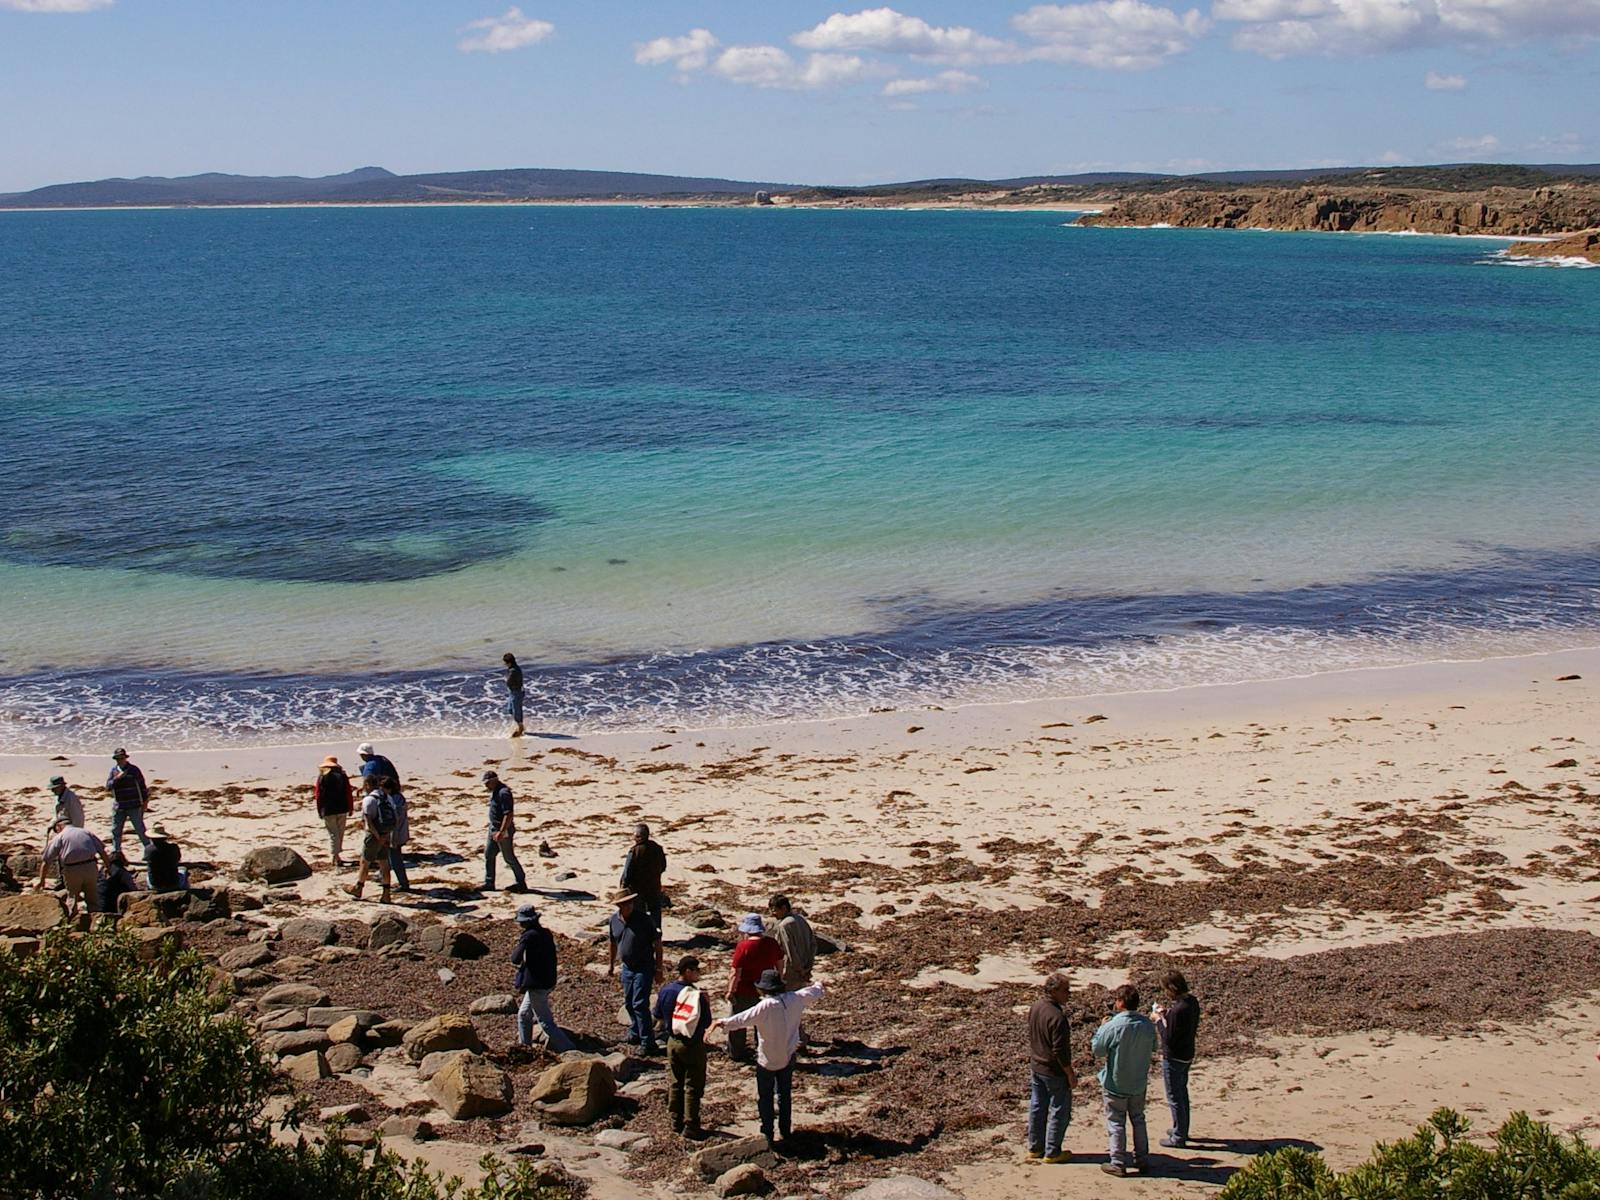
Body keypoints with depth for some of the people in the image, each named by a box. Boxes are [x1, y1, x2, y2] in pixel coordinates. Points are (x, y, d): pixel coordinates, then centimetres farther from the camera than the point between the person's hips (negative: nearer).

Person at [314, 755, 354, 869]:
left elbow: (319, 794, -3)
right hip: (342, 809, 3)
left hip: (328, 810, -2)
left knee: (333, 834, 0)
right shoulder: (342, 775, 2)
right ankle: (336, 858, 23)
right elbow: (348, 793, 2)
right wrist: (350, 808, 10)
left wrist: (319, 810, 7)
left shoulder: (322, 777, -5)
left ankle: (337, 859, -9)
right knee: (340, 833, 15)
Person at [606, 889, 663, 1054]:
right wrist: (611, 963, 24)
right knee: (629, 1003, 17)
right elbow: (614, 943, 16)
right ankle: (635, 1033, 38)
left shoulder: (643, 919, -18)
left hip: (644, 968, -6)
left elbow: (657, 944, -11)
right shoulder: (614, 920, -1)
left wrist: (658, 969, -11)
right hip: (627, 967, 6)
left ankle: (647, 1043, -4)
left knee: (639, 1004, -10)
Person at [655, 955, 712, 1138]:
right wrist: (707, 1004, -3)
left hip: (673, 1042, 6)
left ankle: (676, 1122, 25)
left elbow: (658, 1017, 8)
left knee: (676, 1083, 18)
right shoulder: (697, 996, -21)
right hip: (693, 1045, -5)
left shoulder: (665, 991, -4)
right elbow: (707, 1023, -14)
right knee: (693, 1087, 5)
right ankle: (690, 1126, 8)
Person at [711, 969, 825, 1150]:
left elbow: (743, 1019, -31)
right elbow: (815, 992, 10)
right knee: (785, 1095, 21)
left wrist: (723, 1022, -24)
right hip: (788, 1057, 5)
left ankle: (767, 1136, 11)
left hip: (767, 1060, -5)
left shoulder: (766, 1006, -27)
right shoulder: (795, 999, -9)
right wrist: (817, 985, 32)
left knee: (765, 1098, 9)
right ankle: (785, 1133, 29)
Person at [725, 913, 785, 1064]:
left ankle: (736, 1052, 26)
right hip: (765, 989, 4)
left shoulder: (743, 946, -22)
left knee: (738, 1022, 15)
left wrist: (730, 991, -11)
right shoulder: (772, 943, -7)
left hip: (744, 992, -4)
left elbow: (736, 972, -20)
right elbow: (780, 964, 5)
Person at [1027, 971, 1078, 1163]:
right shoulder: (1057, 1017, -28)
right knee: (1059, 1112, 7)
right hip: (1054, 1071, -8)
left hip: (1036, 1065, 8)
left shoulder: (1035, 1007, -1)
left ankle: (1035, 1148, 30)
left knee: (1037, 1108, 18)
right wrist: (1071, 1074, -14)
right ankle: (1051, 1153, 15)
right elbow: (1060, 1051, -25)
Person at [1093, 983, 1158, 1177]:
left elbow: (1097, 1050, -13)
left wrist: (1101, 1028, -3)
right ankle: (1142, 1159, 26)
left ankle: (1118, 1163, 13)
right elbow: (1152, 1050, 7)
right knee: (1138, 1119, 20)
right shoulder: (1147, 1025, -7)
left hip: (1116, 1084, -5)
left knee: (1116, 1123, 8)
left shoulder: (1113, 1027, -24)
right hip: (1139, 1083, 5)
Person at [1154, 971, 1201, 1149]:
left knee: (1174, 1097, 5)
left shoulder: (1178, 1011, -30)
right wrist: (1167, 1013, 4)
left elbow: (1169, 1039, -27)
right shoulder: (1192, 1002, -2)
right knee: (1182, 1093, 24)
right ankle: (1182, 1130, 38)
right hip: (1187, 1055, 9)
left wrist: (1159, 1020, -14)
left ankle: (1178, 1137, 16)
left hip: (1174, 1059, -9)